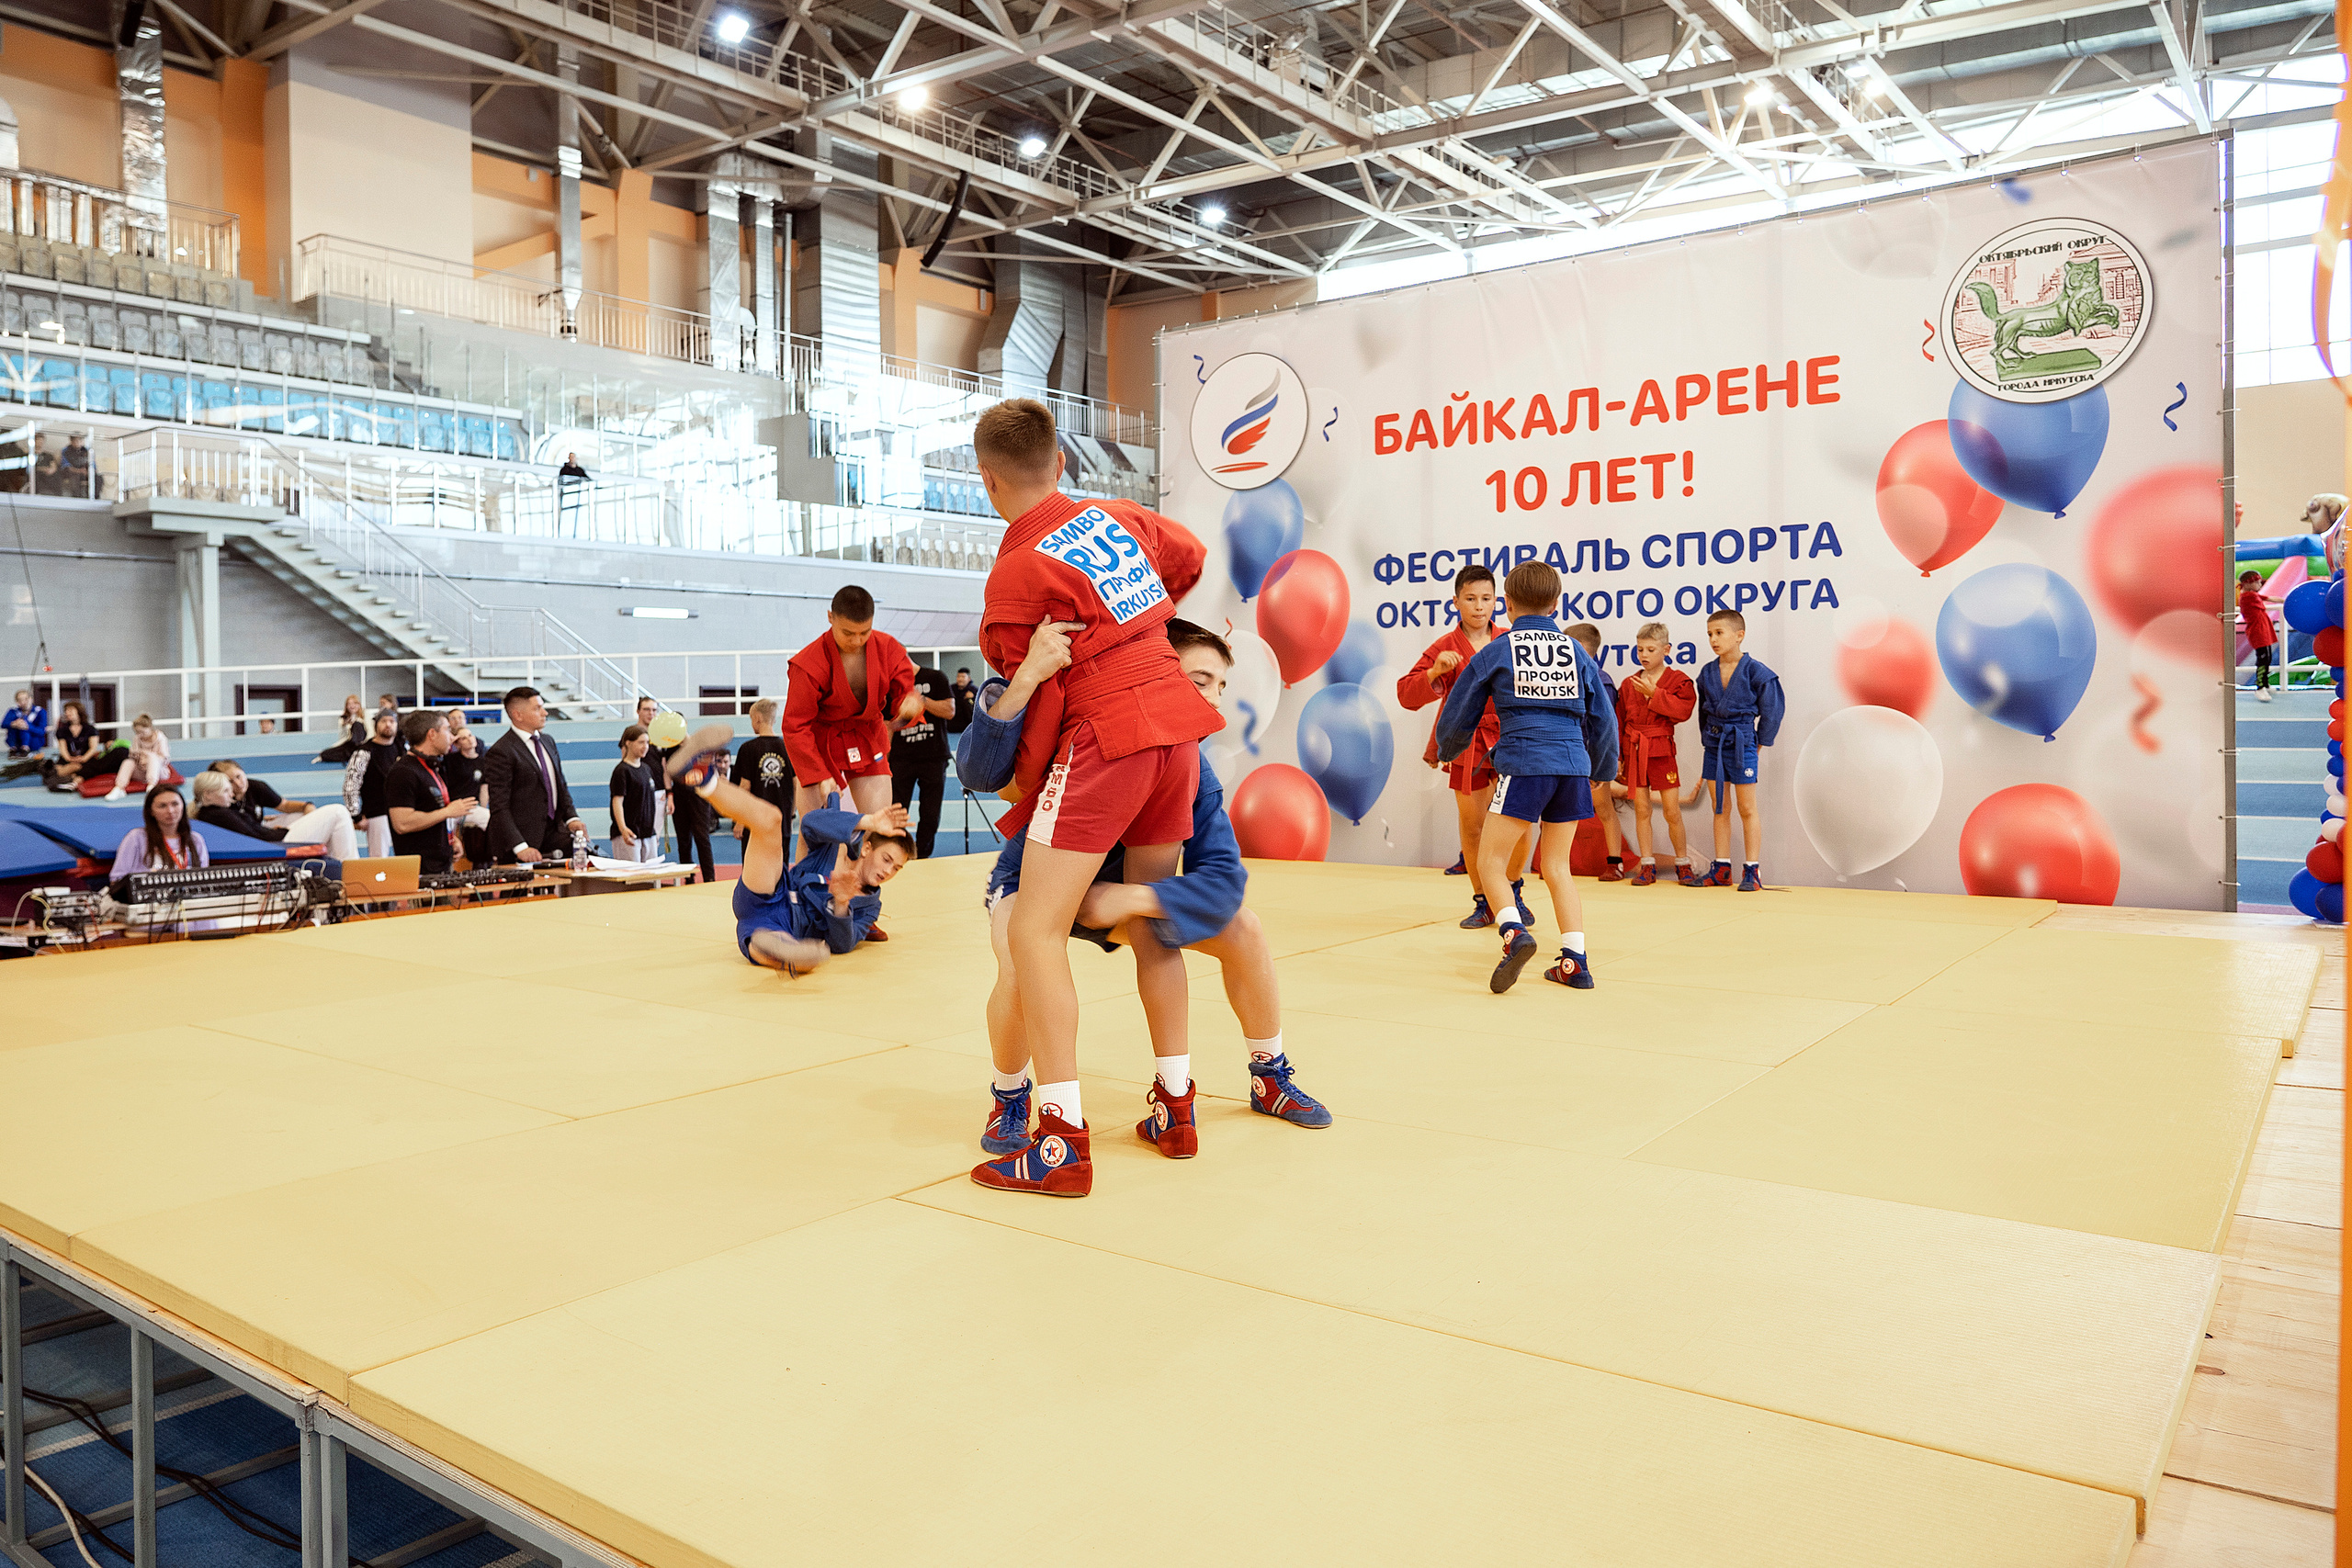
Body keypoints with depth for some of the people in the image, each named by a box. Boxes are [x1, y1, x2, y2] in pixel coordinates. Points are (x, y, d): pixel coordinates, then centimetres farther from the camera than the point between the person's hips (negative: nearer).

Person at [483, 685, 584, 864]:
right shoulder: (501, 752, -11)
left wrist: (571, 817, 4)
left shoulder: (547, 742, 15)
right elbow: (499, 807, -15)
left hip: (554, 832, 6)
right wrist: (519, 847, -23)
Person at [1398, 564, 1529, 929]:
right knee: (1472, 828, 5)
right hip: (1466, 746, 0)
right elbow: (1407, 693, -10)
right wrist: (1435, 671, -25)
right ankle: (1484, 903, 22)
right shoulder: (1445, 648, -2)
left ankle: (1514, 894, 17)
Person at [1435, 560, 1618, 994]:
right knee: (1557, 868, 14)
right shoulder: (1576, 650, 12)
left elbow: (1458, 717, 11)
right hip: (1573, 763, 4)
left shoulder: (1495, 652, 4)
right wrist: (1604, 771, 33)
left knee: (1490, 861, 3)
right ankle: (1576, 962, 9)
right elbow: (1602, 718, 17)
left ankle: (1514, 933, -21)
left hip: (1523, 764, -4)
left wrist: (1446, 751, 32)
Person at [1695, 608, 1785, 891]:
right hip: (1714, 743, 5)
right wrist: (1707, 739, 11)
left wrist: (1759, 741, -2)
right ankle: (1721, 869, 14)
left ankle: (1752, 871, 6)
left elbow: (1772, 708, -4)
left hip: (1741, 743, -5)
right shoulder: (1707, 672, 5)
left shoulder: (1755, 671, -10)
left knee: (1747, 810, 1)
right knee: (1720, 809, 9)